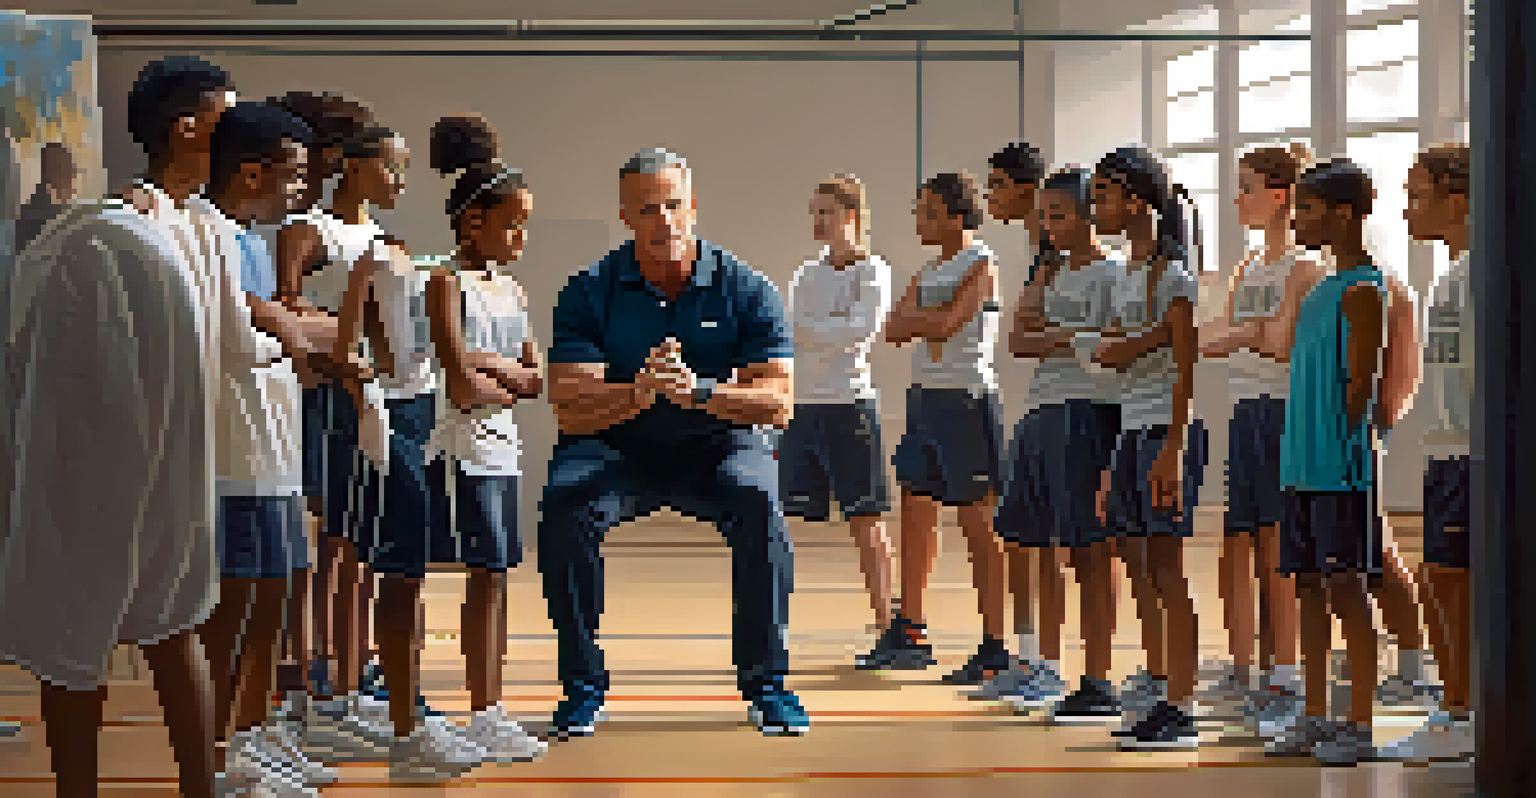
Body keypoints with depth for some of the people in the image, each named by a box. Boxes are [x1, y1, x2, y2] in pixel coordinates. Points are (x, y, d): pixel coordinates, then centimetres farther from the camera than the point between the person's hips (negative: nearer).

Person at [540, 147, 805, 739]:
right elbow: (570, 408, -16)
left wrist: (699, 391, -31)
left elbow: (779, 402, -13)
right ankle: (582, 684, -12)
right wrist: (637, 394, -36)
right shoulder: (590, 293, -7)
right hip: (615, 447, 0)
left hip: (717, 446, 0)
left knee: (759, 505, -30)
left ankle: (765, 680, -14)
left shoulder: (745, 290, -6)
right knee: (564, 507, -28)